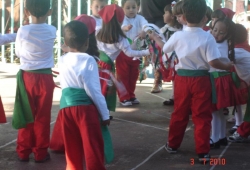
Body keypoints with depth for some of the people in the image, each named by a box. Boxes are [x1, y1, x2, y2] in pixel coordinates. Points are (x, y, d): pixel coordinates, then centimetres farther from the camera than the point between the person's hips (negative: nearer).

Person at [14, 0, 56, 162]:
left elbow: (18, 53, 4)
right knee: (43, 117, 7)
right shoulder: (52, 31, -6)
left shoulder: (23, 31, -8)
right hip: (45, 78, 0)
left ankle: (23, 152, 18)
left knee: (27, 116, 11)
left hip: (26, 77, 0)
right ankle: (41, 152, 14)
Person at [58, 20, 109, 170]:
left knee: (72, 149, 15)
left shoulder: (62, 60, 7)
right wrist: (105, 114, -4)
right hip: (85, 107, -5)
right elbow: (93, 90, -11)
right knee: (93, 148, 0)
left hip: (65, 106, 5)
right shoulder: (88, 60, -8)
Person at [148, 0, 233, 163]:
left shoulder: (178, 36, -4)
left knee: (179, 114, 17)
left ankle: (173, 144, 30)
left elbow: (164, 48, 15)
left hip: (182, 78, 3)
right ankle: (203, 152, 6)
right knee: (202, 116, 4)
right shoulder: (207, 37, -13)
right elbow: (213, 62, -18)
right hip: (201, 80, -3)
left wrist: (155, 38, 34)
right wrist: (227, 67, 0)